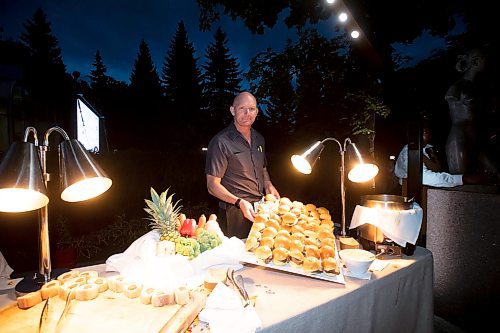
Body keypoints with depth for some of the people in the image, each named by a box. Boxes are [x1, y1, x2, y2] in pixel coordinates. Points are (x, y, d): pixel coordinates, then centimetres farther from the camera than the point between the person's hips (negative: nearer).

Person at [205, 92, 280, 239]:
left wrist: (268, 185, 1)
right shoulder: (221, 142, -16)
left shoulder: (259, 139, 8)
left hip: (261, 209, 7)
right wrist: (240, 202, -27)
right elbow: (212, 186, -15)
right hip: (235, 213, -7)